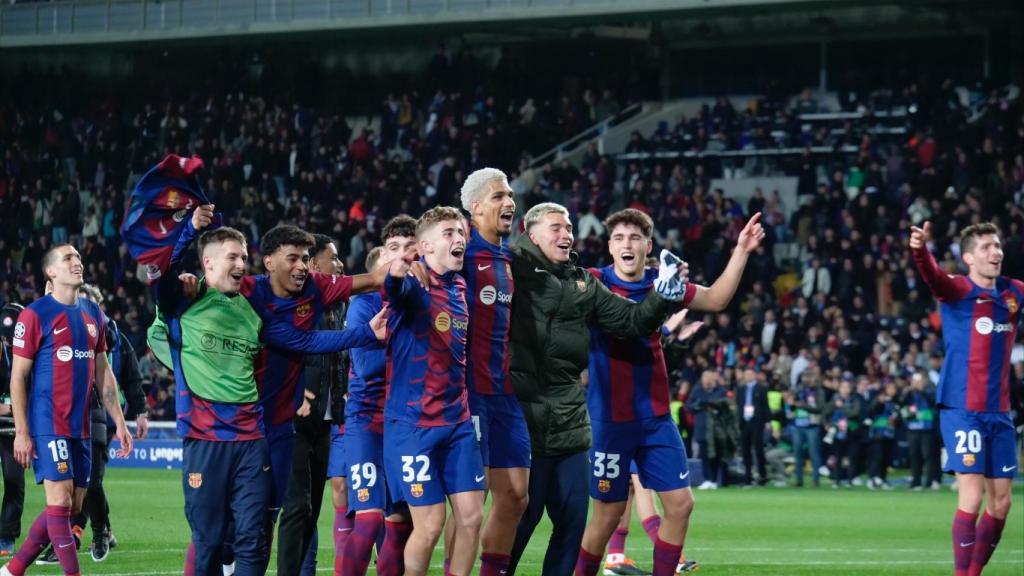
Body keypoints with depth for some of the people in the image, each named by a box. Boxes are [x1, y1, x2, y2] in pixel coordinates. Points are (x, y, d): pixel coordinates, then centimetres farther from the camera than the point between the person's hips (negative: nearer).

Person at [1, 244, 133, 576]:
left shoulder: (93, 315, 13)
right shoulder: (34, 315, -6)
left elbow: (103, 373, 18)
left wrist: (119, 422, 12)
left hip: (81, 425, 7)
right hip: (48, 424, -7)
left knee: (71, 508, 7)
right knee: (61, 502, -11)